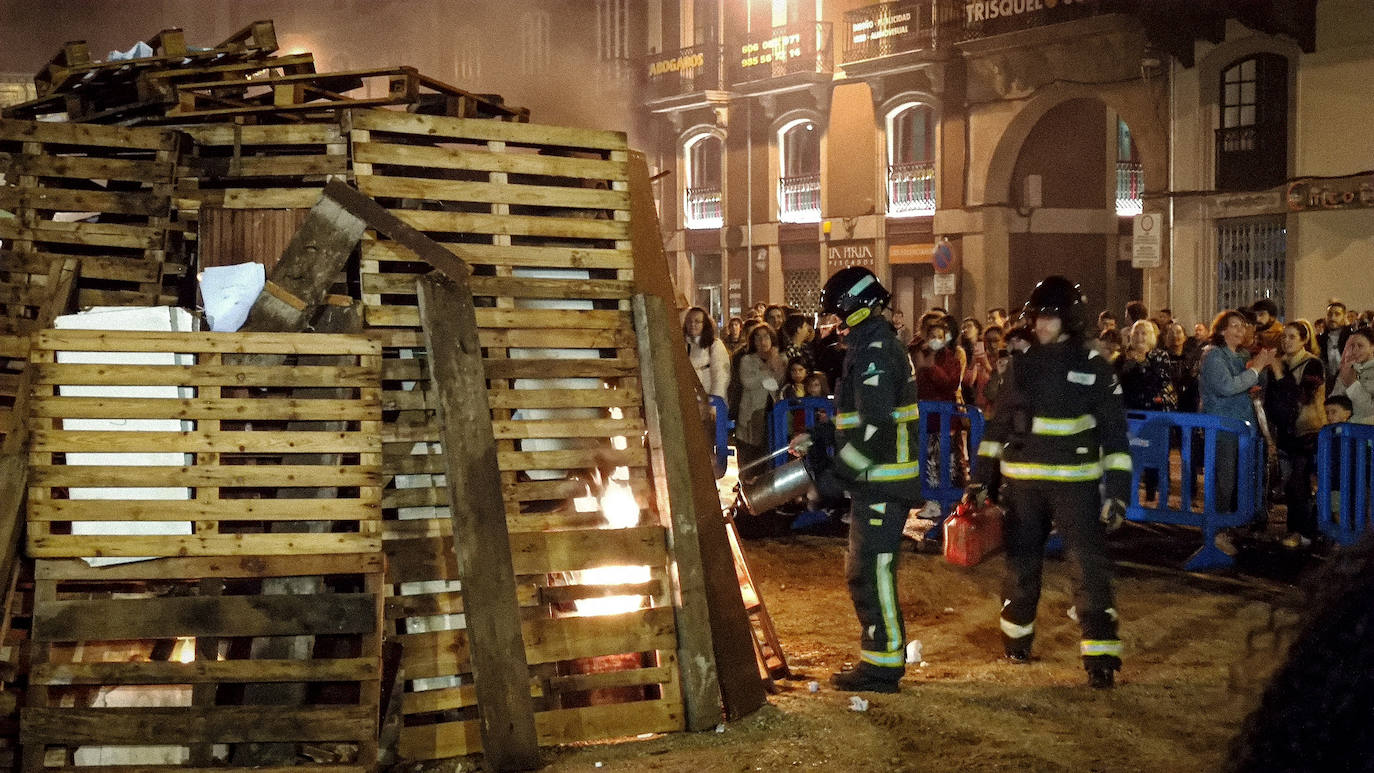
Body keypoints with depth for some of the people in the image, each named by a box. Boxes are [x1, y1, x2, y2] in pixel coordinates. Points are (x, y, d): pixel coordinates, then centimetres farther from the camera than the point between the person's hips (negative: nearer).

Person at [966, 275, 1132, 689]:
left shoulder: (1094, 368, -2)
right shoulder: (1022, 364, 7)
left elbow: (1114, 433, -1)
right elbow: (999, 424, 12)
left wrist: (1117, 491, -8)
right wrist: (982, 478, 8)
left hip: (1075, 482, -3)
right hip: (1021, 480, 3)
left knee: (1089, 565, -8)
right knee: (1020, 561, 13)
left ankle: (1100, 653, -6)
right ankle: (1016, 635, 31)